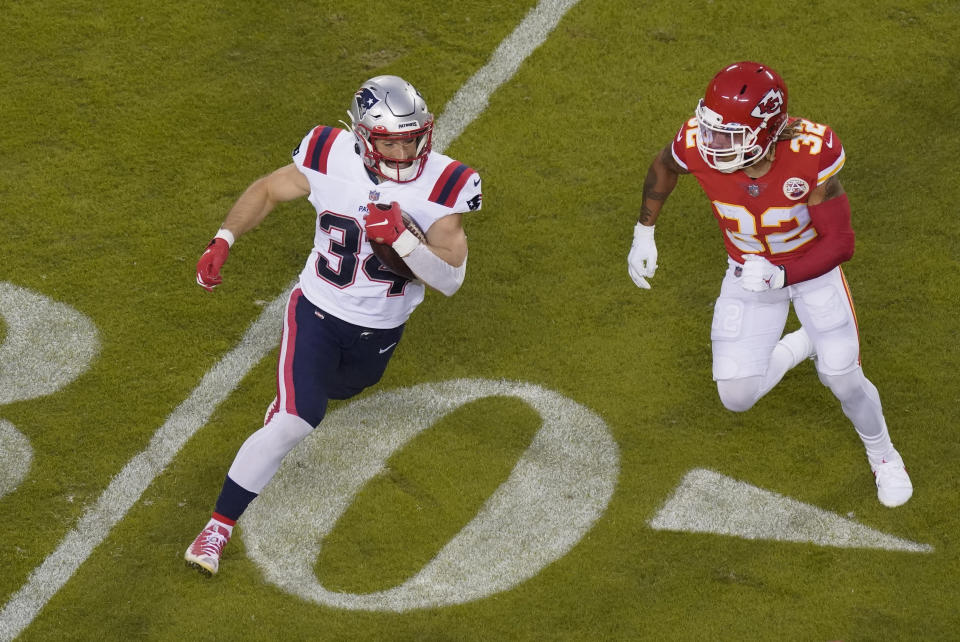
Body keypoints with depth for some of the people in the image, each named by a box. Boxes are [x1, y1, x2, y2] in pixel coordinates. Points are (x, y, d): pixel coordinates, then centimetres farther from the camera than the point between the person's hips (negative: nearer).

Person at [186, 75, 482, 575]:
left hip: (379, 334, 3)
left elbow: (450, 281, -25)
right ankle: (219, 526, -6)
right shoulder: (331, 158, -19)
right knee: (295, 423, -18)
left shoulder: (442, 185, -21)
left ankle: (290, 400, 68)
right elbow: (268, 190, 0)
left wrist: (401, 237, -39)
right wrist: (222, 242, -10)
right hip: (317, 313, -3)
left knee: (331, 389, 30)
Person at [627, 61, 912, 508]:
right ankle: (801, 345, 31)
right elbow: (664, 166, -2)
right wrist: (644, 233, 1)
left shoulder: (809, 153, -36)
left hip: (813, 268, -2)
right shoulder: (698, 145, -29)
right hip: (748, 271, 3)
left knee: (842, 379, -3)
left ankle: (882, 454, 31)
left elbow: (840, 243, -30)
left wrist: (778, 277, -43)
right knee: (737, 397, -2)